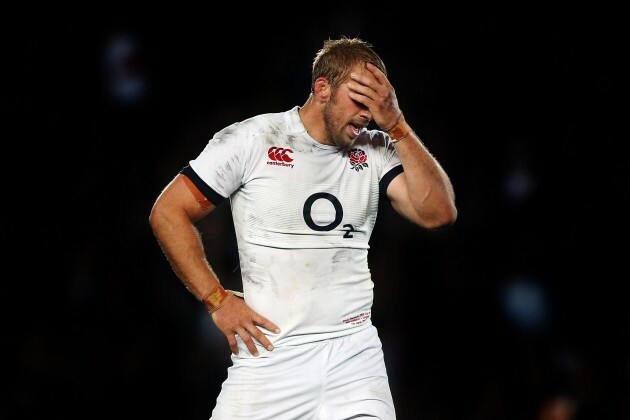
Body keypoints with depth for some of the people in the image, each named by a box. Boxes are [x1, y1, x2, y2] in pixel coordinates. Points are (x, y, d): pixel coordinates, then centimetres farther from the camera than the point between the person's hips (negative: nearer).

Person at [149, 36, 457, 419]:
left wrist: (396, 125, -9)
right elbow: (168, 213, 1)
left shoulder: (375, 151, 6)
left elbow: (439, 213, -6)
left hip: (354, 352, 2)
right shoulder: (251, 140, -2)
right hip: (270, 352, -2)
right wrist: (217, 299, -4)